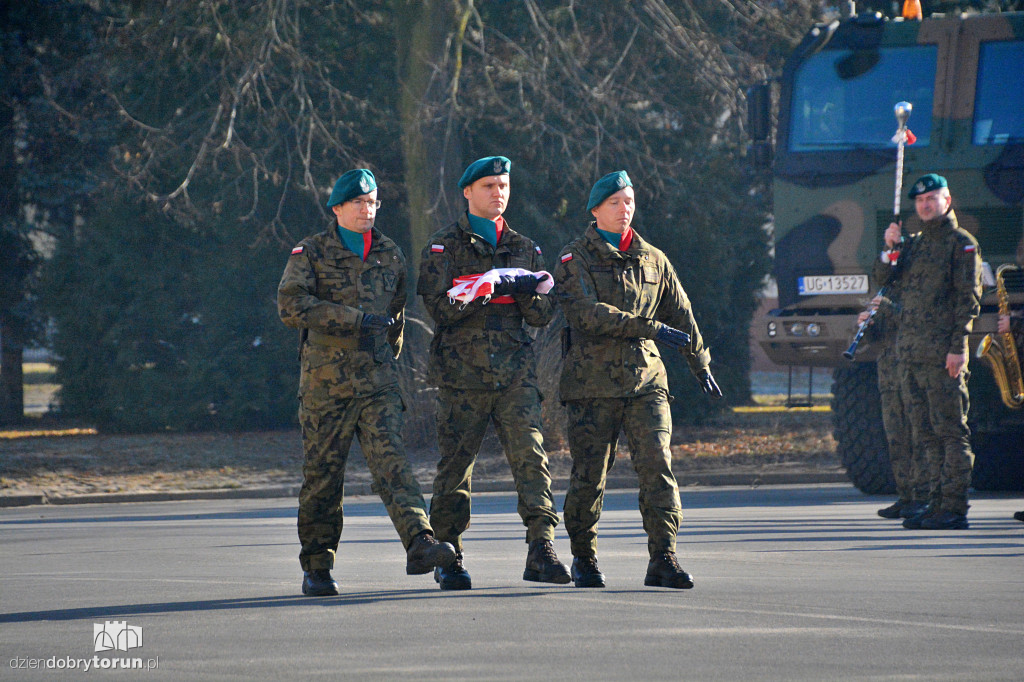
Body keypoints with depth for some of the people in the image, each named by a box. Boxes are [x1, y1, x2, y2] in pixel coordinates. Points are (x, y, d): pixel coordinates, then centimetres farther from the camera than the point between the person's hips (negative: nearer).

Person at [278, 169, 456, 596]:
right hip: (325, 381, -2)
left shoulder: (390, 255, 14)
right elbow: (291, 305, -17)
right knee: (323, 474, 3)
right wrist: (355, 320, -20)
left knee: (390, 459, -14)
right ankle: (317, 568, 14)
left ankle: (419, 543, -29)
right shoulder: (311, 253, -1)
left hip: (377, 380, 2)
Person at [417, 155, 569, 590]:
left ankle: (541, 552, -15)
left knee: (530, 455, -11)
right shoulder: (445, 246, 5)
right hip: (462, 371, -3)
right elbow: (439, 305, -9)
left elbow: (543, 315, 14)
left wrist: (526, 292, -8)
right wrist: (491, 289, -19)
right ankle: (448, 558, 12)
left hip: (515, 371, 3)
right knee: (456, 463, 0)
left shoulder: (524, 249, 17)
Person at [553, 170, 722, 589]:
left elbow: (681, 315, 25)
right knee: (589, 475, 1)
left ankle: (663, 559, -15)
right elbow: (586, 312, -16)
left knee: (657, 465, -12)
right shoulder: (575, 258, 0)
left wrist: (700, 366, 30)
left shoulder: (653, 260, 15)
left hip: (645, 380, 3)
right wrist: (651, 328, -21)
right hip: (592, 383, -3)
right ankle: (584, 560, 19)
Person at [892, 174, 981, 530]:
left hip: (942, 355, -8)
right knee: (927, 434, 8)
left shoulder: (962, 243, -2)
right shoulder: (915, 244, 20)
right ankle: (937, 504, 12)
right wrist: (889, 249, 7)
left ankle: (954, 508, -8)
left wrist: (958, 346, -16)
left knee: (951, 430, -7)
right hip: (909, 353, 8)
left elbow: (969, 299, -8)